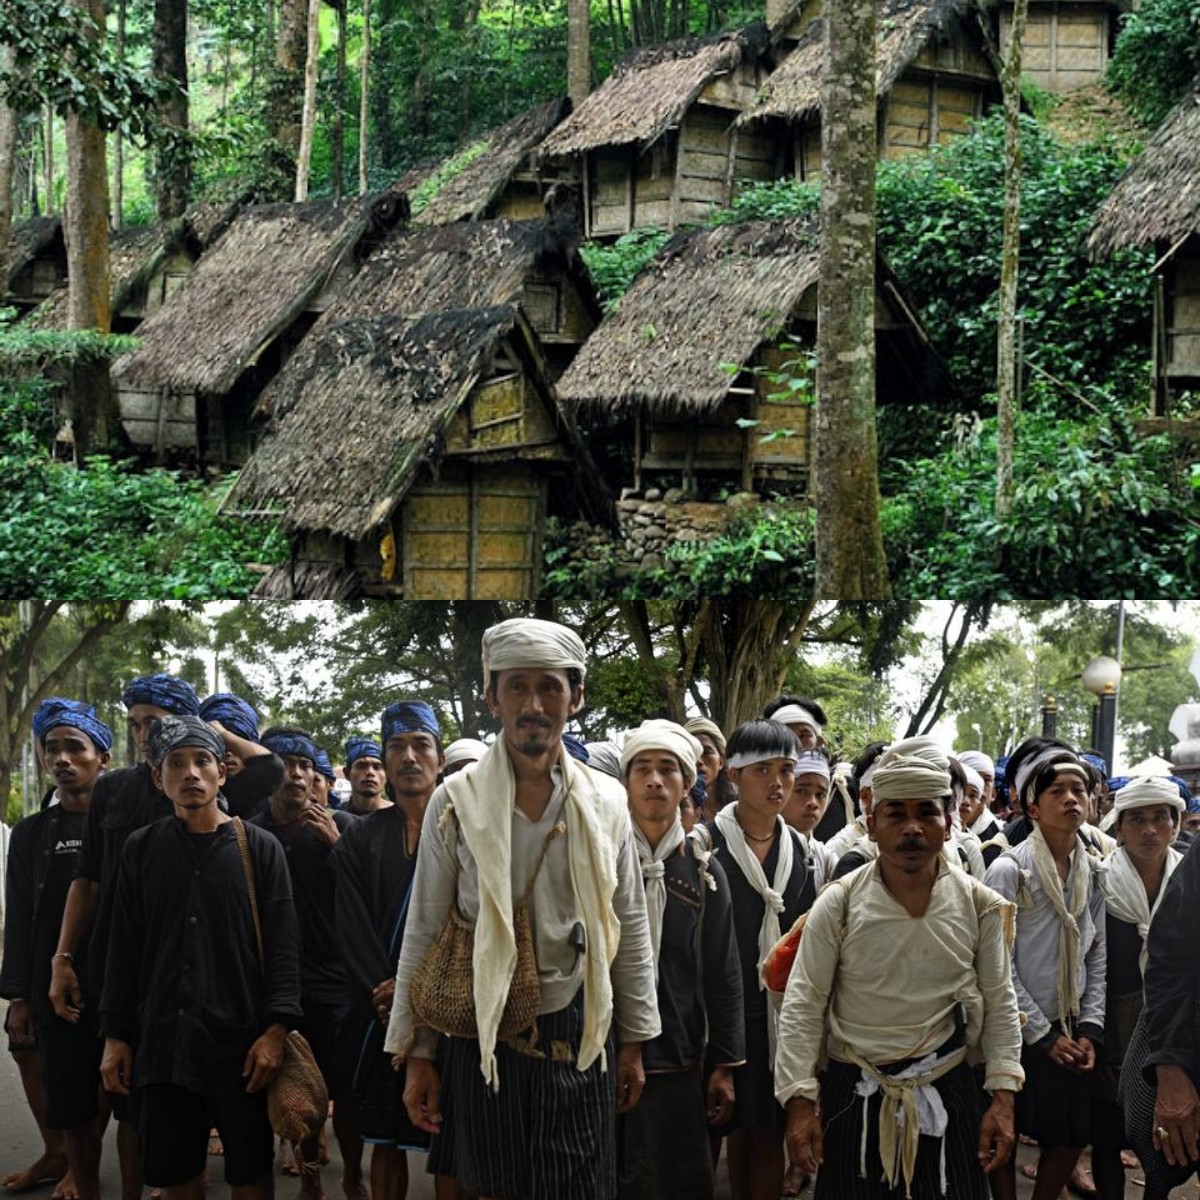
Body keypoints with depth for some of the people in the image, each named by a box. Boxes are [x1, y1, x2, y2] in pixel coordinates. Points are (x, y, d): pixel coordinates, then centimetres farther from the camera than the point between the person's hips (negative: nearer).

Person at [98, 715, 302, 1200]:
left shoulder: (259, 848, 2)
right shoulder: (141, 849, 8)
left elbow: (282, 945, -2)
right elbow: (124, 949, 9)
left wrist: (275, 1029, -11)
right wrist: (115, 1036, 5)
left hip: (240, 1042, -2)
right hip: (161, 1041, 2)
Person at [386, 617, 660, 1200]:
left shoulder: (606, 802, 2)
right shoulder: (456, 803, -4)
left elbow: (630, 929, 9)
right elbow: (423, 936, 0)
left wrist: (633, 1042, 11)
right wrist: (417, 1056, 0)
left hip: (580, 1041, 1)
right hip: (485, 1042, -1)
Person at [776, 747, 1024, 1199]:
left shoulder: (980, 906, -3)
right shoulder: (838, 904, -7)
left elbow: (999, 1004, 4)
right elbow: (803, 1007, -5)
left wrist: (1003, 1097, -2)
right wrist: (800, 1101, -10)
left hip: (949, 1096, 1)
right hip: (855, 1096, -1)